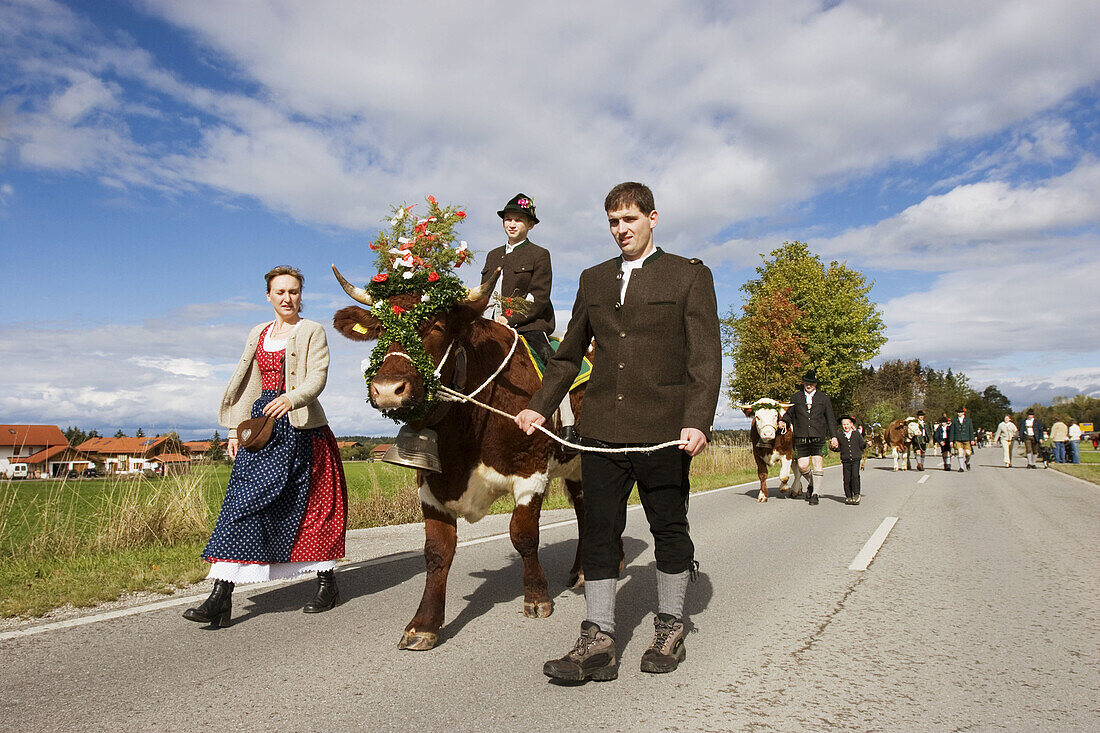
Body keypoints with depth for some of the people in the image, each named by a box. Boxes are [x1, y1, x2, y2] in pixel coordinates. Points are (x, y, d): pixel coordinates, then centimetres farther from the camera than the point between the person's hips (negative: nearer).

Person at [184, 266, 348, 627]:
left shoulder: (312, 332, 2)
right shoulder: (258, 334, 18)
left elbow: (317, 377, -12)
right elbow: (247, 385, 17)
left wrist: (292, 398, -31)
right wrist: (235, 429, 11)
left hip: (301, 428, -5)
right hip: (261, 425, 5)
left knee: (310, 505, 2)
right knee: (241, 502, -5)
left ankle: (327, 584, 18)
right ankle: (220, 597, -5)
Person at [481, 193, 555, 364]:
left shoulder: (540, 255, 4)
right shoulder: (493, 255, 22)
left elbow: (539, 298, -6)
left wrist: (509, 319, -17)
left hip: (528, 326, -4)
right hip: (492, 327, 5)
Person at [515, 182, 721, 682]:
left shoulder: (690, 276, 4)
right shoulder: (593, 281, 16)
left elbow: (705, 358, -4)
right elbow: (569, 354, 21)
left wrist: (697, 421, -16)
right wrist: (540, 406, 11)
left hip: (663, 431, -3)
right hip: (601, 430, 4)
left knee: (669, 529, 10)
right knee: (599, 532, 3)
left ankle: (670, 631, 27)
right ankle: (598, 642, 11)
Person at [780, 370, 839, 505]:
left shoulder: (824, 398, 9)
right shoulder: (795, 397, 11)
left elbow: (830, 418, 9)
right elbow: (789, 414, 16)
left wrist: (833, 436, 3)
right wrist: (784, 422, -6)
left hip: (818, 438, -1)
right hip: (801, 438, 1)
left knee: (818, 465, -5)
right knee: (802, 467, -1)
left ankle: (815, 494, 3)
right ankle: (812, 483, 29)